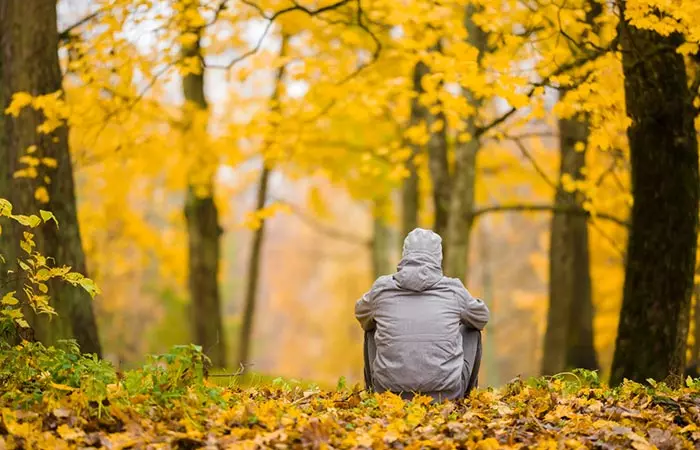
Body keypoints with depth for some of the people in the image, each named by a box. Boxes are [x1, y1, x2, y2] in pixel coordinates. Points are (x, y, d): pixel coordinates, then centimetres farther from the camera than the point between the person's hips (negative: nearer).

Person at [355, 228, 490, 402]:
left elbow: (362, 315, 24)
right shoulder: (453, 288, 0)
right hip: (446, 394, -1)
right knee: (472, 329, 25)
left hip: (390, 392, 1)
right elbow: (481, 317, 20)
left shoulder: (382, 287, 2)